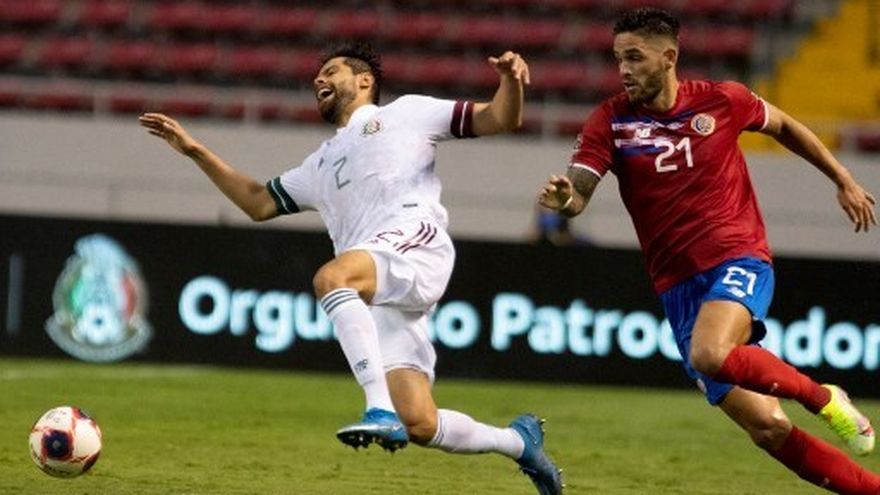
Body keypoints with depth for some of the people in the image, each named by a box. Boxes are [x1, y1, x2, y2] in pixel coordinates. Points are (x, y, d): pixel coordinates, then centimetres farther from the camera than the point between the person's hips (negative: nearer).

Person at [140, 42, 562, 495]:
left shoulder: (406, 113, 21)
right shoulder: (320, 165, 38)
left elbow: (500, 120, 15)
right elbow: (258, 203, 38)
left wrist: (510, 80, -7)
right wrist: (197, 153, 33)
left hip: (416, 241, -6)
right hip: (372, 298, 6)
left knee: (330, 278, -38)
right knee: (420, 427, -9)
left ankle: (381, 410, -46)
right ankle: (518, 441, 16)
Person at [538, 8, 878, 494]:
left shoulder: (722, 100, -1)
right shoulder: (610, 121, -2)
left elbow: (783, 126, 18)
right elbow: (578, 193, -14)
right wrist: (562, 198, -37)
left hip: (738, 260, -3)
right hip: (678, 285, 3)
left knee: (709, 355, -35)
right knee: (766, 428, -4)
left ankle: (823, 397, -10)